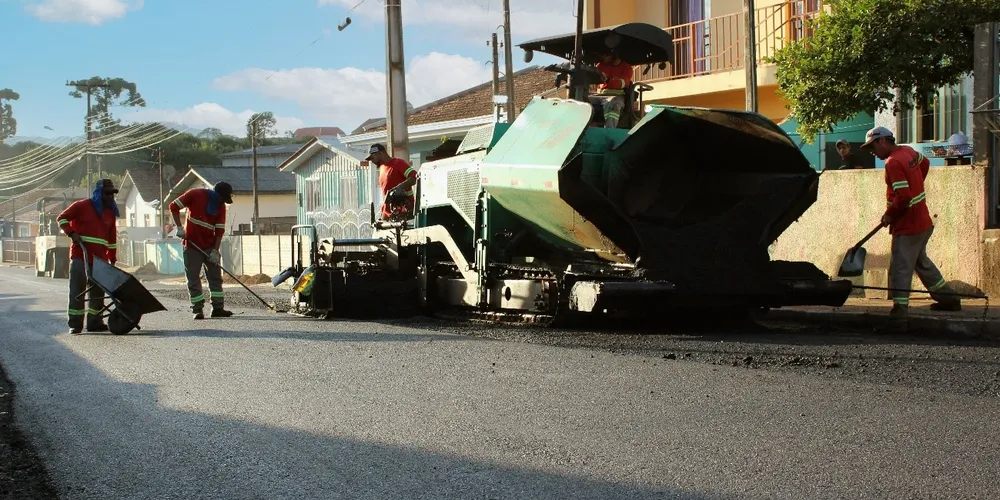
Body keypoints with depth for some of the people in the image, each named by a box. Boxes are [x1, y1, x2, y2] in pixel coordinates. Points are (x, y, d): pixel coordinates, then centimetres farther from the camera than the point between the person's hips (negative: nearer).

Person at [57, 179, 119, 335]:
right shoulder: (82, 206, 0)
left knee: (98, 291, 5)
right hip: (80, 256, -5)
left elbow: (112, 238, 17)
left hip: (100, 258, 5)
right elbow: (62, 218, 1)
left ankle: (95, 322, 11)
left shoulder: (110, 212, 14)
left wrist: (112, 259, 15)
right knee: (77, 290, -4)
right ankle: (75, 325, -2)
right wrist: (71, 233, -13)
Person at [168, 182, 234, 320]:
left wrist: (215, 251, -9)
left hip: (210, 246, 4)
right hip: (192, 245, -4)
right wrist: (179, 228, -13)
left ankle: (218, 308, 8)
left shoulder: (221, 206, -1)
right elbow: (174, 206, -9)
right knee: (193, 278, -1)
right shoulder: (195, 195, -13)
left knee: (216, 276, 3)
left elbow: (220, 230, -3)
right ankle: (197, 310, 6)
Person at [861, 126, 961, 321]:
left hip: (907, 226, -10)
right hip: (923, 221, 10)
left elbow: (903, 197, -27)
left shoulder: (893, 163, -22)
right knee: (920, 260, 23)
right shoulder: (909, 151, 6)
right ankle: (948, 299, 31)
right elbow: (925, 163, 29)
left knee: (900, 267, -6)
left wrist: (889, 215, -12)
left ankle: (900, 308, -7)